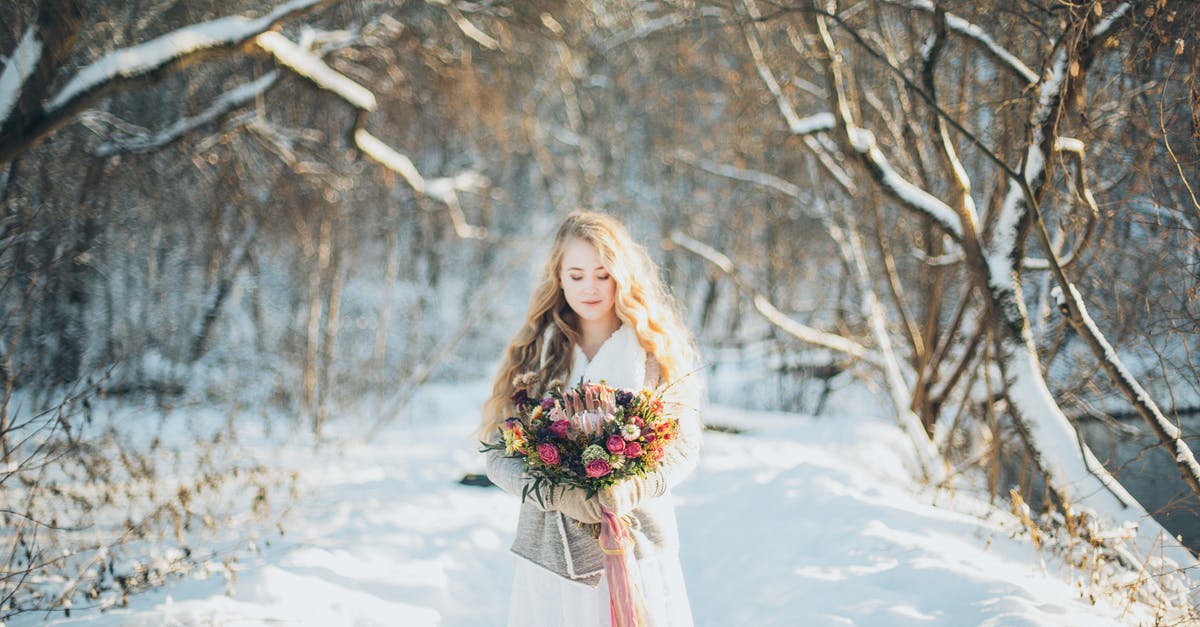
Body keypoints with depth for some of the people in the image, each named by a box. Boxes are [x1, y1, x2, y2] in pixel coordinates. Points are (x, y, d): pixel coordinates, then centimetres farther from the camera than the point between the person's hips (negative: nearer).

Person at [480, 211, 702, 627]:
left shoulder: (659, 349, 2)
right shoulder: (532, 353, 3)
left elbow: (683, 442, -2)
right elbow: (499, 455, -2)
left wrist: (631, 489, -21)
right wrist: (560, 494, -20)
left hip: (638, 547, 0)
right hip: (551, 550, 1)